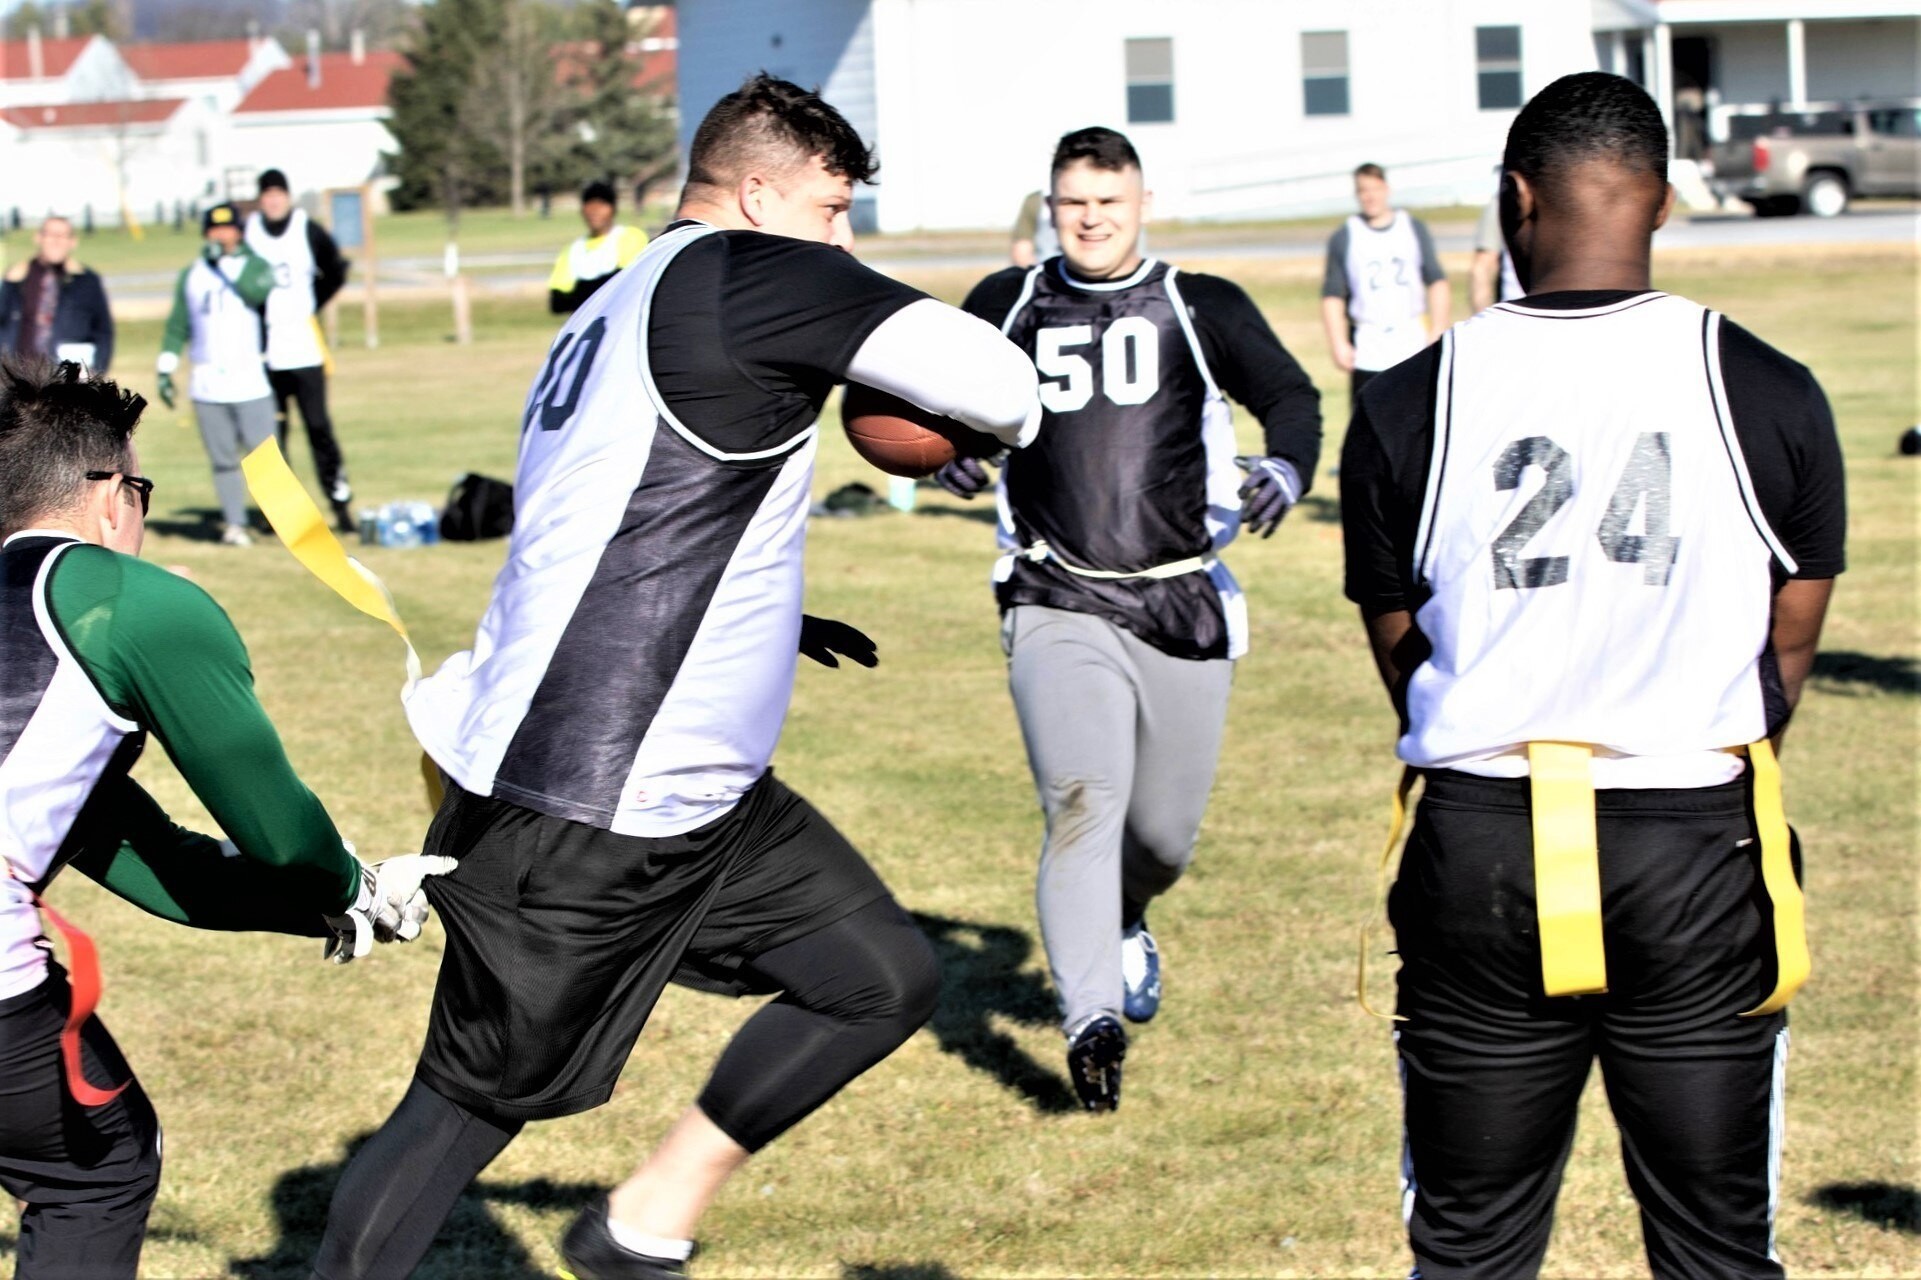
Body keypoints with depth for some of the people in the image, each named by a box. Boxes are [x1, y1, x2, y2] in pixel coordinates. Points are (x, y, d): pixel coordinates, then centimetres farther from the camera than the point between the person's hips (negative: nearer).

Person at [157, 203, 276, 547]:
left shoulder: (254, 266, 5)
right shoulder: (190, 276, 13)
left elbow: (257, 292, -18)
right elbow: (177, 327, 15)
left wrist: (224, 266, -18)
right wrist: (165, 370, 7)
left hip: (250, 381, -2)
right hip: (207, 386, 3)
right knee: (223, 460, 2)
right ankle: (234, 524, 6)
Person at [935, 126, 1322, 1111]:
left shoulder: (1204, 309, 7)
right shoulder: (1009, 306, 10)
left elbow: (1290, 395, 1)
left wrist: (1288, 466, -21)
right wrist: (951, 451, -2)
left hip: (1184, 609, 1)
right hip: (1059, 609, -1)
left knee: (1164, 834, 9)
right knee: (1083, 801, -22)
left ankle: (1123, 920, 44)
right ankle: (1091, 1022, -28)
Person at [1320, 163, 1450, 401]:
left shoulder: (1414, 229, 10)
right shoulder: (1344, 238, 4)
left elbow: (1437, 282, 11)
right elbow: (1332, 296, 1)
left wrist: (1438, 331, 1)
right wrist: (1339, 344, -9)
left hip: (1414, 346, 2)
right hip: (1367, 352, -2)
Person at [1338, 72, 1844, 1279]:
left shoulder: (1411, 402, -1)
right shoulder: (1768, 393, -2)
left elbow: (1404, 654, 8)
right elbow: (1788, 654, 8)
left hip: (1481, 849, 1)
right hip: (1697, 849, 0)